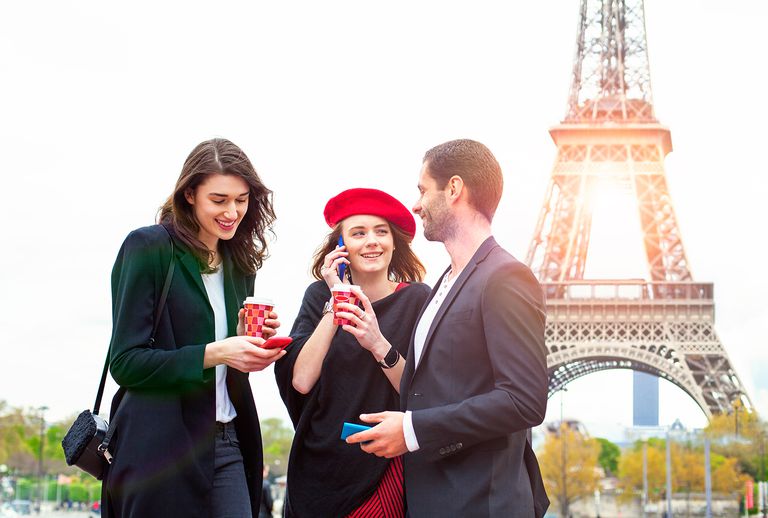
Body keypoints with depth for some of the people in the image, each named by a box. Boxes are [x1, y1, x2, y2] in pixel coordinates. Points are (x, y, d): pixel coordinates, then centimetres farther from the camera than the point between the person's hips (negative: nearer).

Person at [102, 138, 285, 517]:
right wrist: (214, 353, -20)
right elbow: (125, 362, -12)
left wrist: (245, 340, -1)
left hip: (227, 442, 6)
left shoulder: (238, 264, 14)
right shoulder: (149, 248, -6)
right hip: (163, 447, -6)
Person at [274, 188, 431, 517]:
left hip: (384, 470, -2)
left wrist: (379, 345, -26)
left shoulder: (417, 299, -8)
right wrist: (335, 302, -13)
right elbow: (301, 380, -12)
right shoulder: (319, 296, 0)